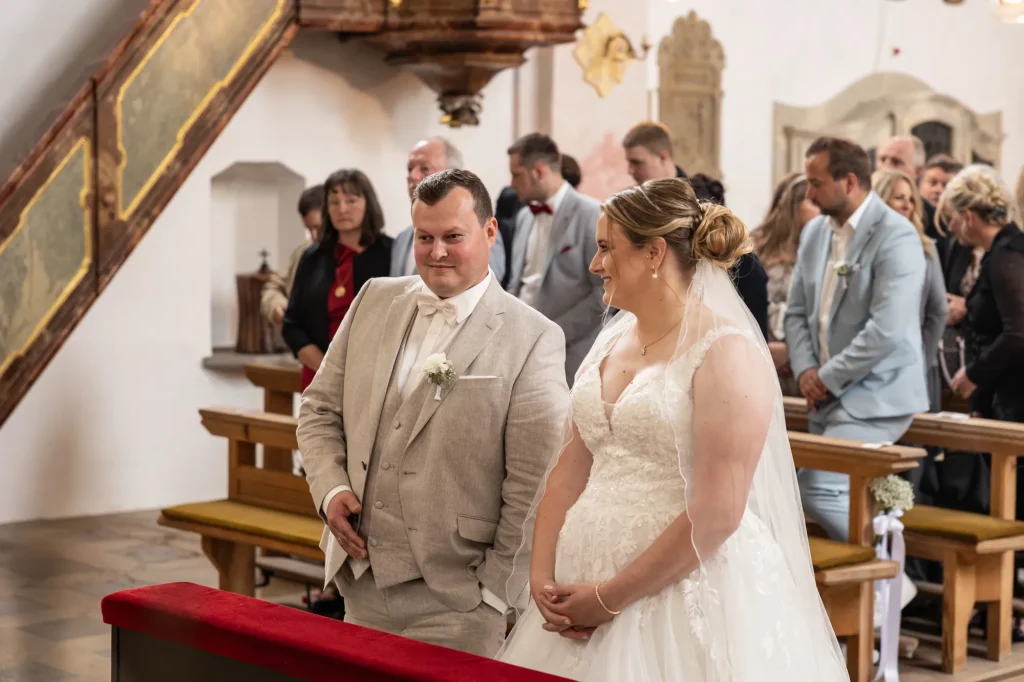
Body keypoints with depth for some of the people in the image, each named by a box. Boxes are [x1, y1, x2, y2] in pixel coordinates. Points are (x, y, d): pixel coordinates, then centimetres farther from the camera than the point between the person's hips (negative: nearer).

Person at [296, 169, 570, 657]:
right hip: (362, 583, 5)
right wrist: (330, 489, -2)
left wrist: (495, 589, -10)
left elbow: (534, 484, -10)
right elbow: (320, 409, 14)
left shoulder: (533, 340, -9)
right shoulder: (375, 301, 8)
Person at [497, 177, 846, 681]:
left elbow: (717, 514, -19)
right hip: (585, 587, 7)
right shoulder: (611, 341, 10)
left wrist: (610, 599, -15)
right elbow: (569, 471, 11)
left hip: (686, 596, -6)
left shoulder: (726, 353, -13)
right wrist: (542, 577, -2)